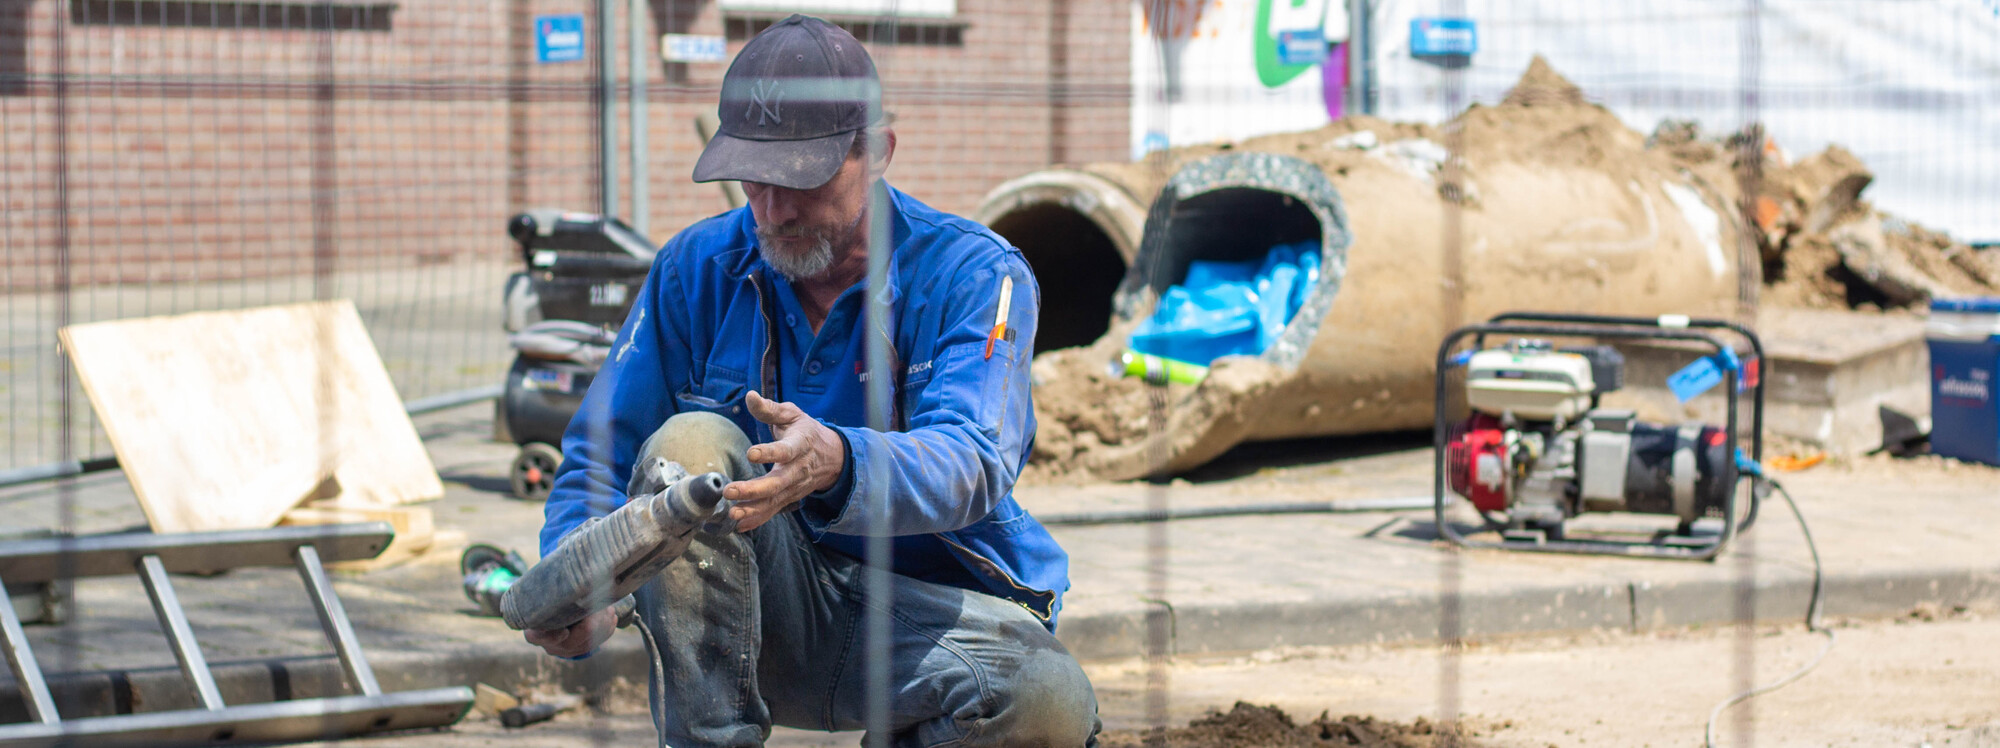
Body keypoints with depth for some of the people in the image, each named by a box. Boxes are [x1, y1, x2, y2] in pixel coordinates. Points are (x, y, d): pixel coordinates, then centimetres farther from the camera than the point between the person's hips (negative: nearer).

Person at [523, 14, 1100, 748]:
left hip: (936, 603, -2)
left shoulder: (977, 274, -9)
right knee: (690, 445, -26)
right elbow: (601, 452, -1)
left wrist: (840, 464, -49)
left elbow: (971, 465, -26)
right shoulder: (698, 269, 0)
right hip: (769, 614, 2)